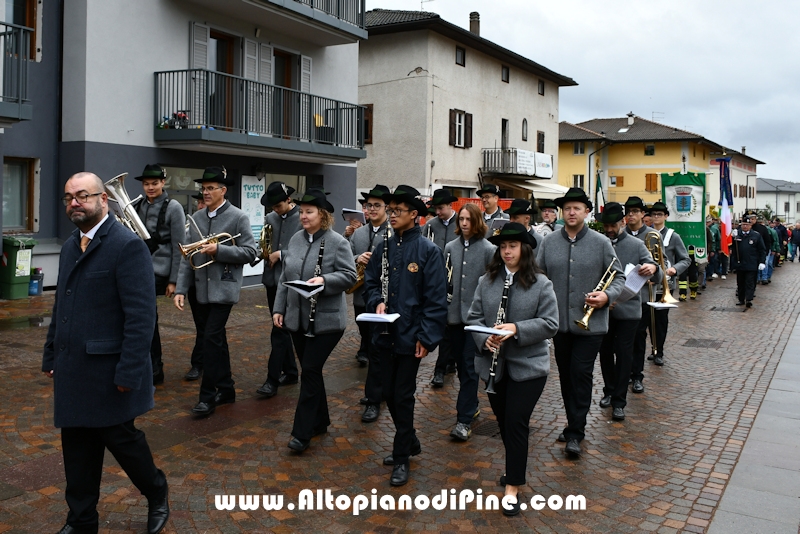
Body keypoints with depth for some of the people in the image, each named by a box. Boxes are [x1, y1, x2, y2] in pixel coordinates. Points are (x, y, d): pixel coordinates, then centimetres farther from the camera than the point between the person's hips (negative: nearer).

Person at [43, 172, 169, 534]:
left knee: (120, 437, 6)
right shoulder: (70, 246, 12)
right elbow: (60, 307, 17)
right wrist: (51, 356, 14)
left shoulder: (128, 245, -15)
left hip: (108, 370, -7)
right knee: (77, 447, 13)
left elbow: (141, 315, -19)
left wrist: (129, 372, -21)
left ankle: (157, 494, 31)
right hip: (72, 370, 7)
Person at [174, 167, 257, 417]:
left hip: (224, 288, -6)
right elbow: (188, 256, 8)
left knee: (211, 338, -10)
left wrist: (219, 250, -19)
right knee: (217, 339, 13)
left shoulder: (238, 217, -6)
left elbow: (249, 252, -9)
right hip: (203, 290, 6)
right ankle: (226, 389, 24)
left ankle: (208, 396, -1)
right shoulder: (196, 218, 9)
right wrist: (181, 289, 1)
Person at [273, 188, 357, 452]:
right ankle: (320, 422, 28)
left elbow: (349, 275, -11)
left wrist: (324, 280, -27)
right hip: (297, 318, 6)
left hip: (326, 320, -6)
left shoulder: (338, 242, -9)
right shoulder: (295, 240, 9)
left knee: (310, 371, -7)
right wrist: (279, 308, 10)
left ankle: (302, 433, 1)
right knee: (311, 371, 13)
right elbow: (285, 278, 13)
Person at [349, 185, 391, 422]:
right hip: (361, 298, 7)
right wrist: (358, 259, -10)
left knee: (377, 350, -3)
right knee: (369, 346, 17)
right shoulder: (358, 234, 12)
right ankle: (378, 389, 32)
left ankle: (373, 400, 5)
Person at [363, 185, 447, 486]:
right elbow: (371, 281, 14)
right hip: (386, 334, 6)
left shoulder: (428, 251, -11)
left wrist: (427, 337, -17)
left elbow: (436, 298, -13)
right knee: (389, 393, 14)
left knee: (403, 396, 1)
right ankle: (410, 442, 35)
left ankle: (402, 458, 17)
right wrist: (377, 302, -8)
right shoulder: (383, 248, 6)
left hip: (411, 336, -6)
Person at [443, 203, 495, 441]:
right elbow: (444, 280, 11)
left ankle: (464, 420, -2)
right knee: (461, 365, 15)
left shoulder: (488, 249, -6)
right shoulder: (450, 247, 6)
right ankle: (472, 405, 33)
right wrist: (443, 308, 5)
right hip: (454, 314, 5)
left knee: (470, 367, -5)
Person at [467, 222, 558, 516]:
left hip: (528, 366, -4)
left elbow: (550, 323, -11)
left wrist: (517, 329, -24)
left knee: (516, 424, -4)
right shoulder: (486, 281, 3)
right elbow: (474, 317, 4)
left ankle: (513, 488, 7)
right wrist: (484, 338, -16)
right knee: (503, 422, 16)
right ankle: (515, 467, 40)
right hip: (494, 364, 4)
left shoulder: (541, 283, -7)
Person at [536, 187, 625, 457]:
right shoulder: (549, 242, 4)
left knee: (581, 374, -5)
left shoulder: (600, 242, -2)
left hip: (590, 323, -3)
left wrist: (607, 295, -17)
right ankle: (574, 424, 29)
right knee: (566, 375, 13)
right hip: (559, 323, 3)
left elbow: (619, 276, 2)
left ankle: (575, 432, 6)